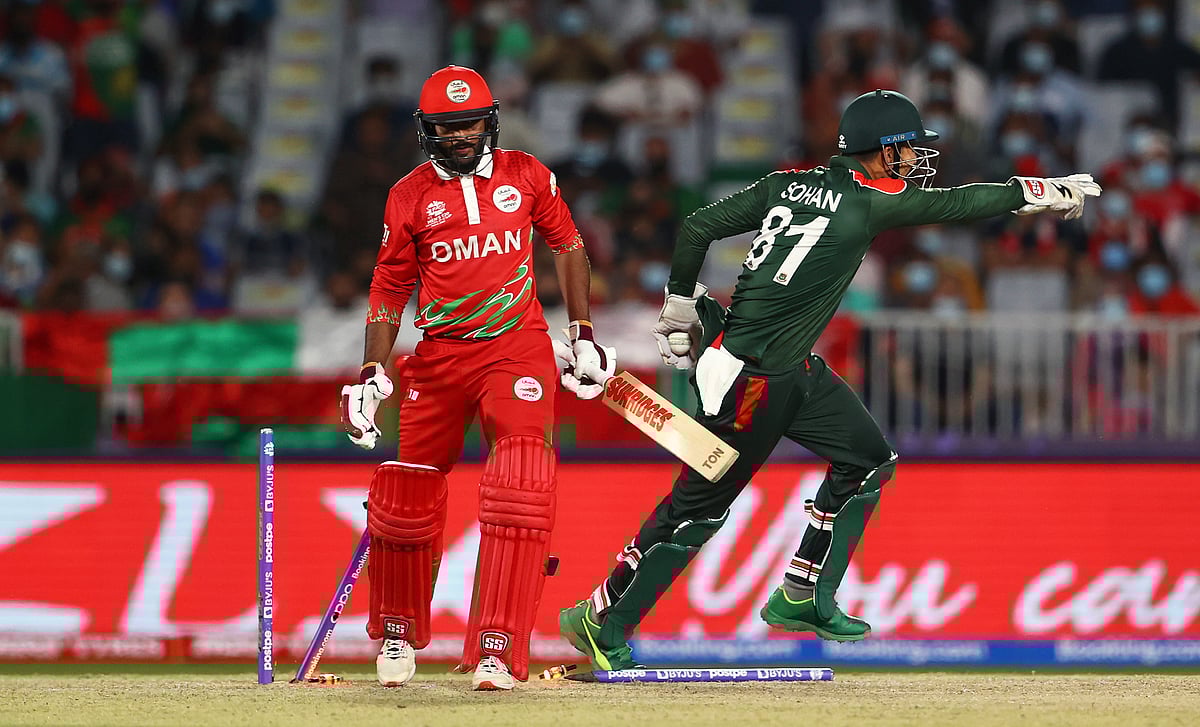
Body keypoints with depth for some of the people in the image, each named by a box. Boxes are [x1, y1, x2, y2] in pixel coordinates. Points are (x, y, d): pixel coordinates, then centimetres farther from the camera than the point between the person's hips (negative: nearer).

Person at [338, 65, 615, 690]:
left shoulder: (526, 175, 4)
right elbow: (389, 289, 8)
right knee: (405, 498, 2)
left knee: (520, 489, -20)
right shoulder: (409, 197, 3)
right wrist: (373, 374, -1)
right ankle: (397, 635, 27)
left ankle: (498, 651, -21)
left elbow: (566, 244, 16)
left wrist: (583, 334, 12)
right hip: (439, 355, 1)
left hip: (517, 347, -1)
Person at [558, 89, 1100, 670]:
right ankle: (603, 620, 7)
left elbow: (696, 229, 5)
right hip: (751, 377, -9)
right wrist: (1037, 192, 2)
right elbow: (957, 204, -9)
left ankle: (802, 598, 19)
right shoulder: (865, 205, -15)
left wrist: (680, 305, 16)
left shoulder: (788, 185, 5)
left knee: (867, 459, 13)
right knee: (700, 503, -2)